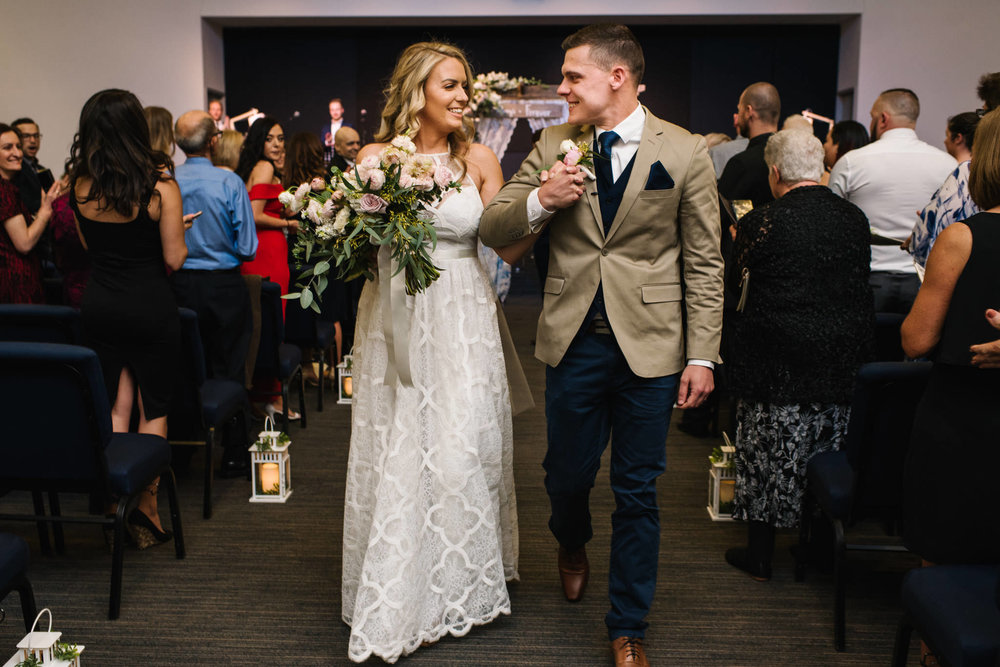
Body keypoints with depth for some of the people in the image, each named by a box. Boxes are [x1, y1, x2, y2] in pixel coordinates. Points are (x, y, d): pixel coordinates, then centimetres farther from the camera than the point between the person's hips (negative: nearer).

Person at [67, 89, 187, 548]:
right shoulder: (160, 186, -15)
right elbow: (174, 258, -11)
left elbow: (87, 245, 11)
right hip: (151, 308, -3)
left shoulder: (78, 186, -3)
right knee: (154, 407, 9)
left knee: (114, 406, 12)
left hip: (99, 307, 4)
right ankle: (146, 508, 14)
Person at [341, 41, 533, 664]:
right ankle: (396, 601, 20)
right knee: (397, 453, 4)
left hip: (463, 322, 0)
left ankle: (462, 584, 25)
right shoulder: (376, 157, 3)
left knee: (463, 448, 1)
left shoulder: (479, 159, 4)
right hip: (396, 320, 0)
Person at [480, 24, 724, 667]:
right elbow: (491, 230, 4)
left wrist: (702, 355, -5)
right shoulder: (553, 145, 4)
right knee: (567, 474, 15)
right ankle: (573, 546, 51)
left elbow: (704, 263, -1)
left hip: (650, 346, -2)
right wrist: (538, 201, -15)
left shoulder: (685, 153, -3)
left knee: (637, 493, 7)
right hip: (574, 342, 2)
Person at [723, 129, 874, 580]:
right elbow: (858, 285, 12)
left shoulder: (760, 223, -14)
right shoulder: (854, 219, 1)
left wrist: (738, 242, 18)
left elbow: (732, 285, 0)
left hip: (777, 360, -4)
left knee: (768, 453, 8)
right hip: (840, 359, 4)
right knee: (826, 453, 17)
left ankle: (760, 556, 18)